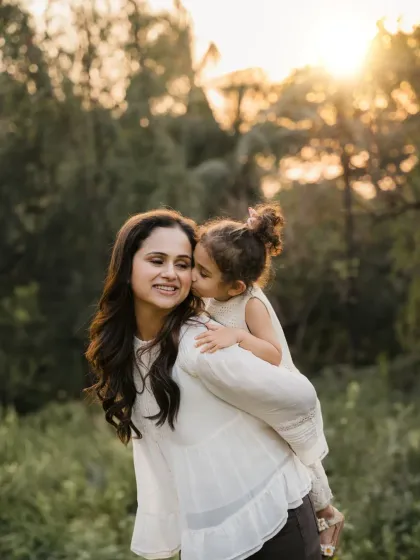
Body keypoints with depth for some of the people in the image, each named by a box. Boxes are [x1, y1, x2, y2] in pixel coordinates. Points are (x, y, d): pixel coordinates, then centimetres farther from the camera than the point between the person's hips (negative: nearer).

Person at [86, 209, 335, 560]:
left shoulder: (200, 345, -21)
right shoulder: (124, 352, 2)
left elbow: (297, 398, -19)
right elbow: (155, 455, 7)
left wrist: (304, 455, -1)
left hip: (271, 525, -7)